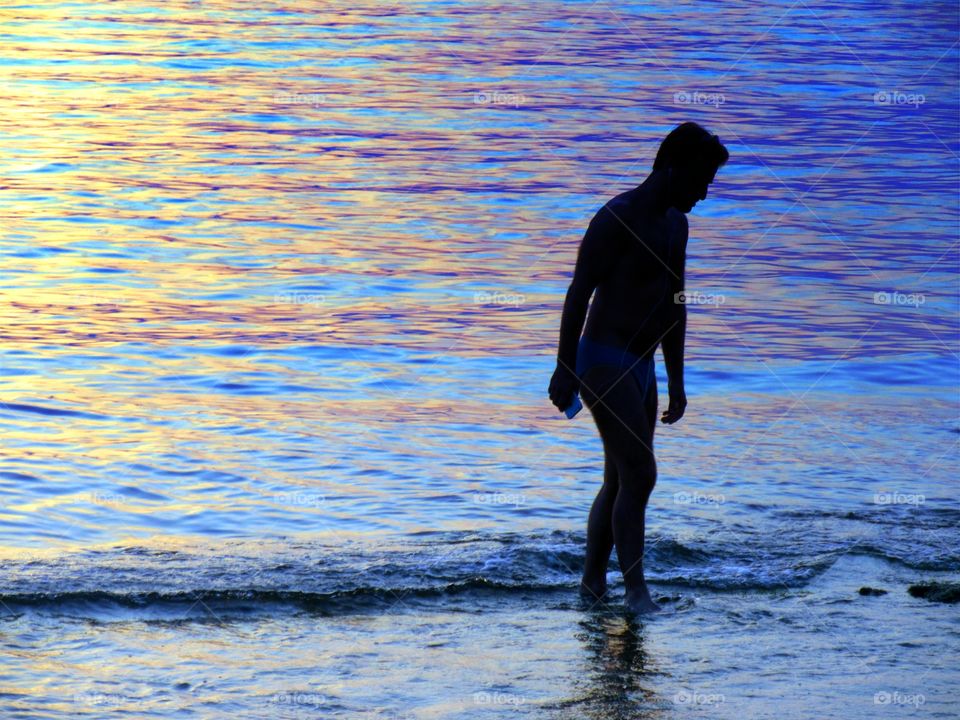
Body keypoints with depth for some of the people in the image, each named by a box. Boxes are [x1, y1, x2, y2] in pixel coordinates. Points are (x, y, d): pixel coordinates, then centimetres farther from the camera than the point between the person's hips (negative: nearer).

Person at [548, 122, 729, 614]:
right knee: (640, 474, -14)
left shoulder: (675, 224, 12)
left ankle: (593, 583, 20)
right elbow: (578, 294, -16)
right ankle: (635, 588, -9)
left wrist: (677, 382, 19)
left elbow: (674, 305, 18)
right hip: (602, 364, -9)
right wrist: (565, 370, -18)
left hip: (640, 368, 9)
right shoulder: (617, 218, -15)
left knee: (620, 481, 11)